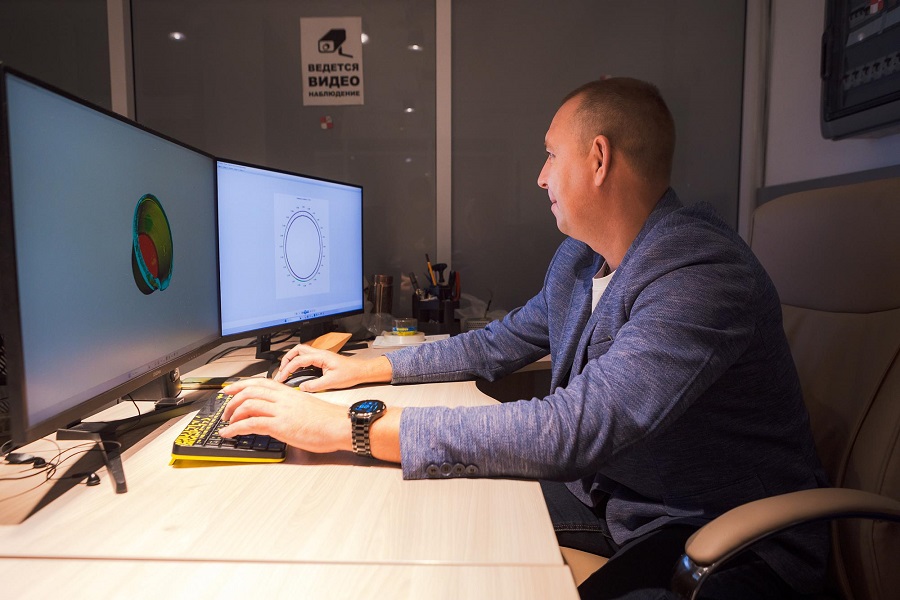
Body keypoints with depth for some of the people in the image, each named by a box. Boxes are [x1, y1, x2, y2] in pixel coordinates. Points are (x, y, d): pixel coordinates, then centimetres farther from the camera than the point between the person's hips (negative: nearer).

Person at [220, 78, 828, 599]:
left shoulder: (702, 273, -28)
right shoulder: (577, 258, 3)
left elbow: (575, 429, -38)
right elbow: (499, 344, 14)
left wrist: (349, 426, -37)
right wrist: (365, 368, 7)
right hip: (603, 490, 8)